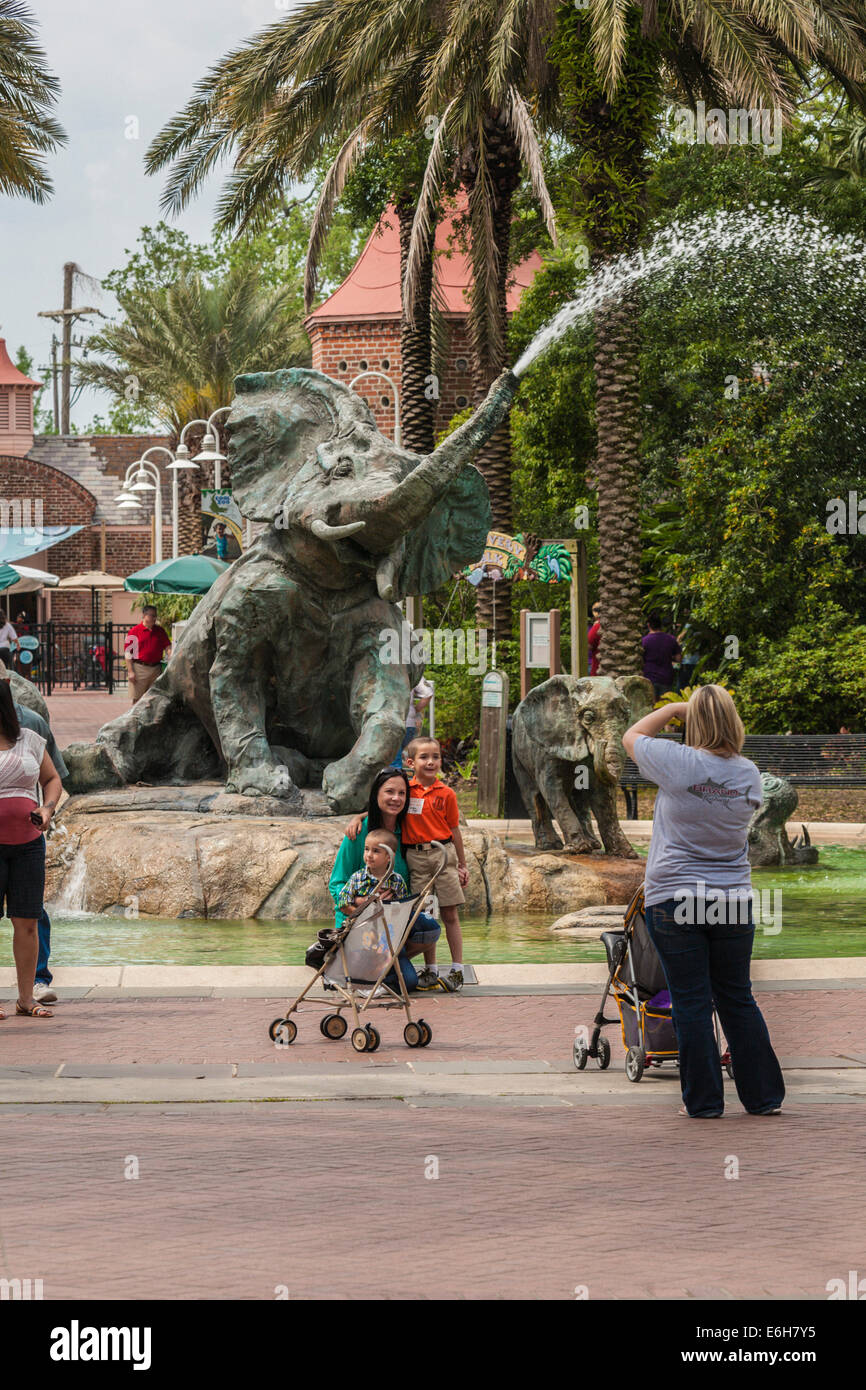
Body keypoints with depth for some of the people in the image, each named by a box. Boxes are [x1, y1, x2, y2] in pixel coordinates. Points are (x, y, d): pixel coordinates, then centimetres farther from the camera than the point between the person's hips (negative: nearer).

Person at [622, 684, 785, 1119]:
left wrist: (673, 708, 15)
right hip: (733, 899, 4)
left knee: (691, 1004, 2)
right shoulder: (749, 773, -1)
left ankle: (703, 1100, 5)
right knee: (738, 999, 13)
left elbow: (632, 736, 5)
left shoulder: (676, 762, -13)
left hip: (674, 900, -4)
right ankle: (764, 1095, 17)